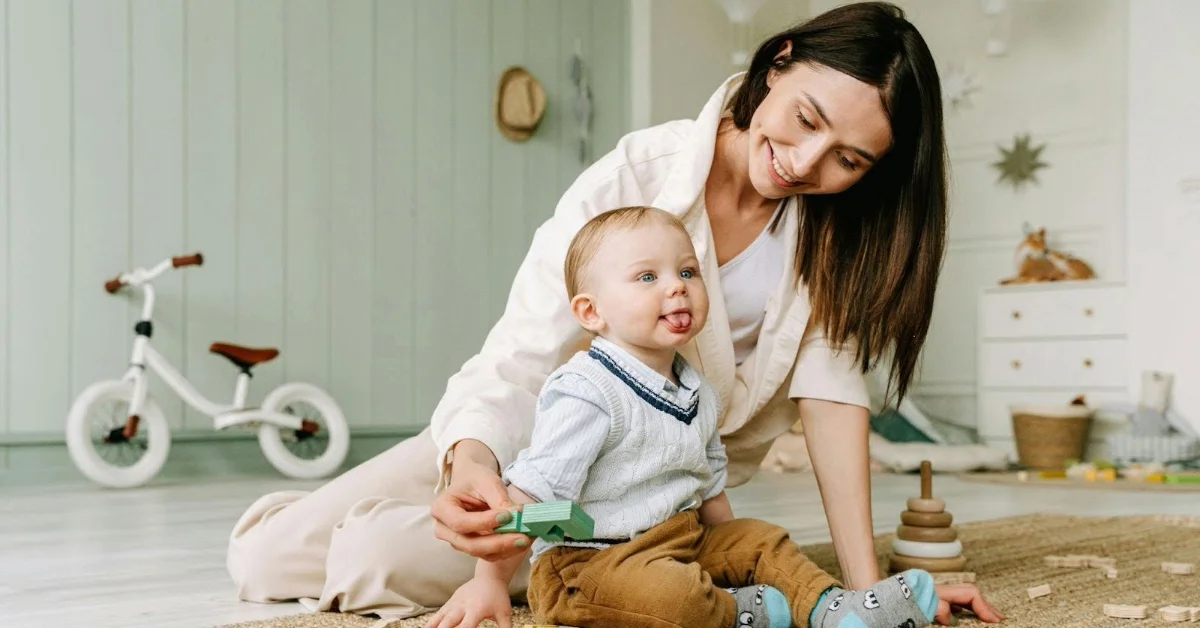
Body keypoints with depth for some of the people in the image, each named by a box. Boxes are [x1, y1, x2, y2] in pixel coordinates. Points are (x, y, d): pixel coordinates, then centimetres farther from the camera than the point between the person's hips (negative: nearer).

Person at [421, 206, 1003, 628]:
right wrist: (489, 581, -23)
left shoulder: (697, 394, 9)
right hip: (585, 560, -9)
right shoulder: (585, 394, -20)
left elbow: (709, 488, 21)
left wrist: (733, 547, 19)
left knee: (760, 539, 9)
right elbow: (530, 495, -23)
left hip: (685, 538, 9)